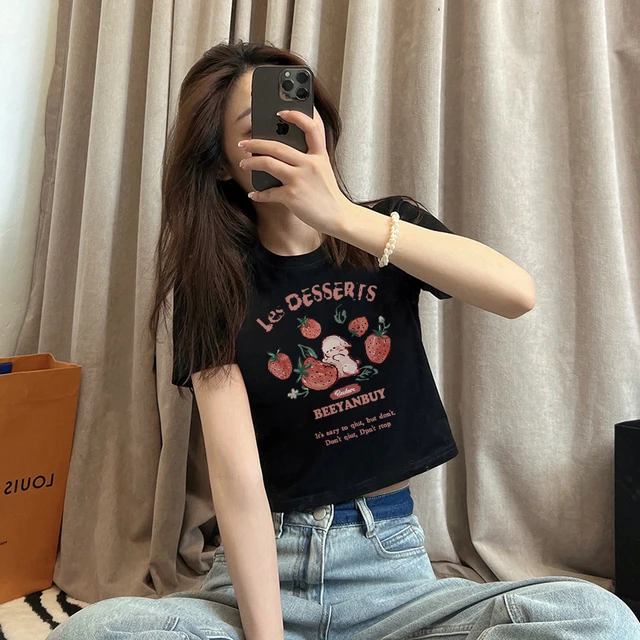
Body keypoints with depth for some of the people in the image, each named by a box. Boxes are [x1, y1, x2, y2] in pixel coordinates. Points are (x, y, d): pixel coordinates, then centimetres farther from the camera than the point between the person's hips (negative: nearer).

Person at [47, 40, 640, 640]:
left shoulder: (388, 227, 3)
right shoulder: (211, 279, -4)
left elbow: (518, 292, -18)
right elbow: (236, 472, -14)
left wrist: (340, 215, -26)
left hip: (392, 558, 1)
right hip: (263, 564, 0)